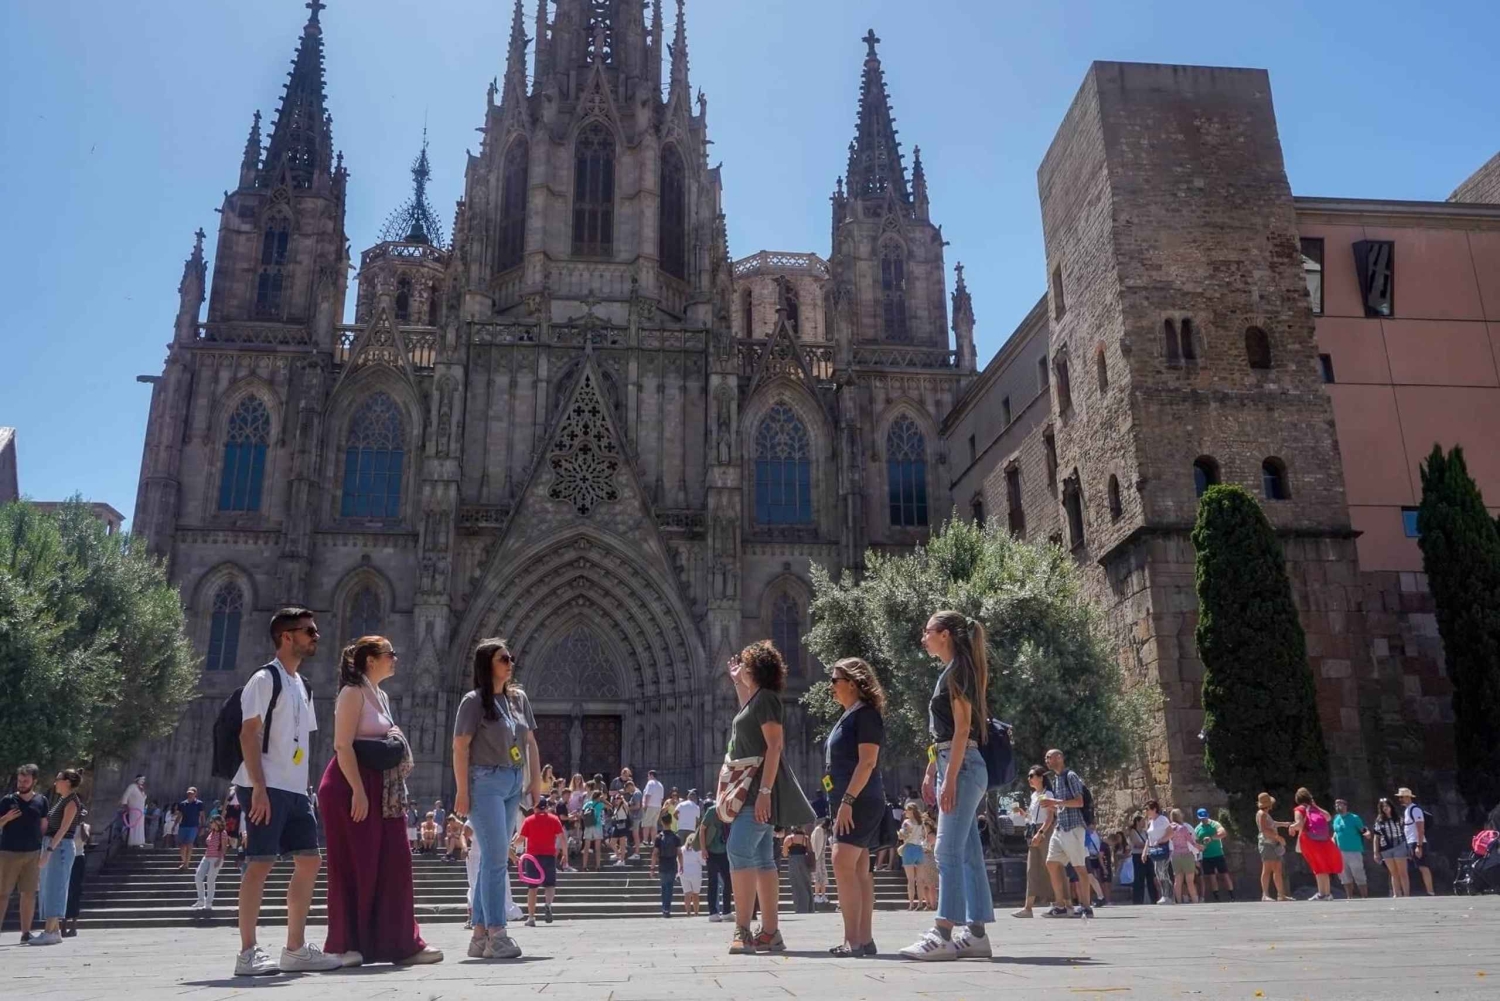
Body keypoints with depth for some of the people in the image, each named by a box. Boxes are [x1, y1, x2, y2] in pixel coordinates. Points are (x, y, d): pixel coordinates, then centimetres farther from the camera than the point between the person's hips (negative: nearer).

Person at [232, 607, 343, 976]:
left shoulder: (301, 685, 19)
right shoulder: (265, 679, -7)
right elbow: (249, 734, -14)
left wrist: (305, 788, 15)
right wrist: (259, 788, -20)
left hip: (295, 789, 9)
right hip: (268, 788, -9)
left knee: (309, 860, 8)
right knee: (261, 862, -7)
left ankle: (296, 949, 15)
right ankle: (248, 953, 1)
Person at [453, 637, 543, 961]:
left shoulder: (518, 698, 13)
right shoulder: (474, 701, -5)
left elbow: (530, 742, 16)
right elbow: (460, 747, -8)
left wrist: (536, 782, 10)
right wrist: (462, 791, -13)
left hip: (513, 784, 6)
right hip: (486, 782, -6)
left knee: (493, 857, 9)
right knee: (496, 857, -10)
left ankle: (480, 934, 15)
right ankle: (496, 934, -8)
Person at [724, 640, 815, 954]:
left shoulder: (766, 697, -9)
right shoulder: (753, 700, 18)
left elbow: (774, 747, -19)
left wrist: (764, 791, -25)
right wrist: (736, 682, 40)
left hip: (762, 787, -10)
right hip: (751, 788, 10)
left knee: (739, 851, -18)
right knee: (762, 858, 8)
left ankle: (743, 930, -21)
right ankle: (770, 932, 11)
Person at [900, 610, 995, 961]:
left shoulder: (957, 670, -9)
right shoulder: (950, 673, 19)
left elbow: (962, 728, -16)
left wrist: (950, 778, -19)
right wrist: (930, 771, 21)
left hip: (962, 766, -10)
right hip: (952, 766, 10)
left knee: (949, 850, -12)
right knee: (968, 853, 8)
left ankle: (943, 934, -12)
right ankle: (975, 934, 11)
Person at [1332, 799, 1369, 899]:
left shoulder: (1354, 818, -5)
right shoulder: (1336, 819, 11)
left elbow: (1363, 829, -9)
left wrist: (1367, 833, -30)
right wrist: (1333, 839, 7)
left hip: (1354, 851, -6)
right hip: (1340, 852, 6)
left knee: (1359, 876, -3)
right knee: (1345, 877, 9)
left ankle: (1365, 898, 4)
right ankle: (1350, 898, 17)